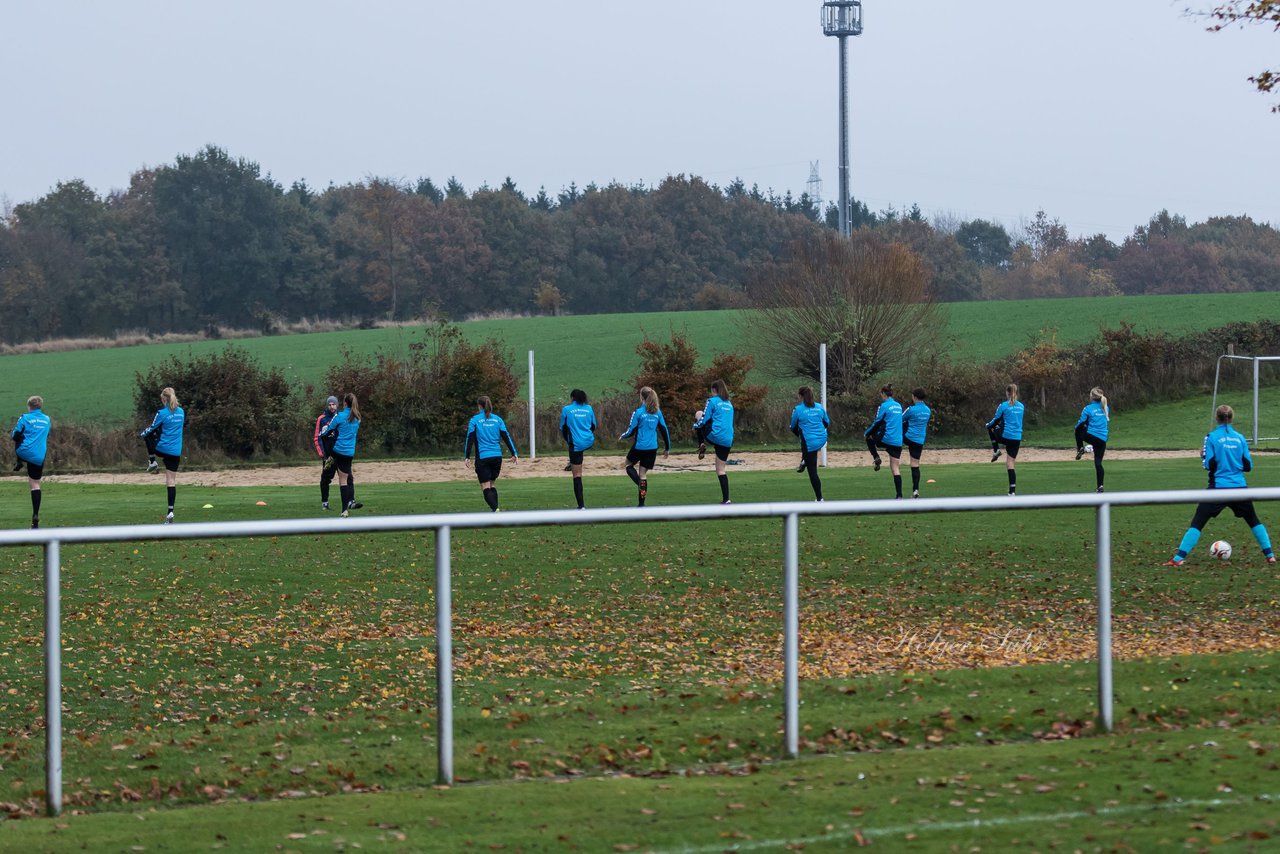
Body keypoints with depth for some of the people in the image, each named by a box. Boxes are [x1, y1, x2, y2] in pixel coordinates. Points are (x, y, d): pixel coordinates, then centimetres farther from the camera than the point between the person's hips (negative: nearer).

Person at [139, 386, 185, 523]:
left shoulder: (162, 413, -12)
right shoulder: (181, 412, 7)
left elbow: (152, 429, -4)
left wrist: (142, 434, 17)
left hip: (162, 449, -4)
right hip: (176, 452, 4)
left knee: (148, 436, 29)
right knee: (172, 481, 3)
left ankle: (152, 462, 27)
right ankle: (170, 512, -3)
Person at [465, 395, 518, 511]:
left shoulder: (474, 420, -2)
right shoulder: (497, 419, 7)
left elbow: (470, 439, -4)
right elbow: (506, 437, 6)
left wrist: (467, 457, -2)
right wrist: (514, 453, 9)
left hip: (482, 457, -4)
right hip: (497, 457, 4)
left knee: (485, 486, -4)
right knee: (491, 484, 19)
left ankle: (495, 509, -23)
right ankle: (495, 508, 11)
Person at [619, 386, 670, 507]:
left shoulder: (638, 412, -11)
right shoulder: (657, 412, 3)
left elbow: (631, 430, -10)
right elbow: (664, 430, 6)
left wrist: (622, 437, 11)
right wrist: (667, 448, 15)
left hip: (639, 446, -4)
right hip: (652, 448, 4)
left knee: (629, 465, 21)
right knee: (643, 473, 12)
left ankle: (640, 484, -8)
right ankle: (641, 504, 10)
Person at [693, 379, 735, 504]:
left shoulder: (712, 401, -2)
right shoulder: (729, 404, 20)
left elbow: (704, 419, -4)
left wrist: (695, 427, 17)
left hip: (715, 436, -6)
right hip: (728, 440, 6)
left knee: (698, 414, 19)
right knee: (720, 469, 11)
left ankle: (702, 447, 14)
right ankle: (726, 499, 1)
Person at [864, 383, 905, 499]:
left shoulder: (884, 406, -7)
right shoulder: (898, 406, 14)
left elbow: (877, 423, -7)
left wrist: (867, 432, 10)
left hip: (886, 439, -5)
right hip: (898, 441, 5)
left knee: (869, 437, 27)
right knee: (896, 468, 5)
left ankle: (876, 458, 12)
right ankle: (899, 495, -3)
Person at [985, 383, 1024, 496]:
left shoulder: (1004, 406, -9)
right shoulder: (1021, 406, 8)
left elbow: (996, 421, -1)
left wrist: (989, 425, 22)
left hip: (1005, 436, -4)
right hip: (1017, 438, 4)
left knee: (989, 427, 27)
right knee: (1011, 463, 7)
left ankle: (996, 450, 18)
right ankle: (1012, 491, -2)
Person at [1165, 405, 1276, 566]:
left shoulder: (1212, 438, -6)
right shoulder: (1239, 438, 4)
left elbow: (1209, 465, -9)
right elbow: (1248, 466, 5)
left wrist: (1203, 455, 11)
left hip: (1218, 487, -3)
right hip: (1239, 487, 3)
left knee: (1197, 522, -2)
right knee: (1253, 521, 20)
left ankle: (1179, 558, -10)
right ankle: (1269, 554, 17)